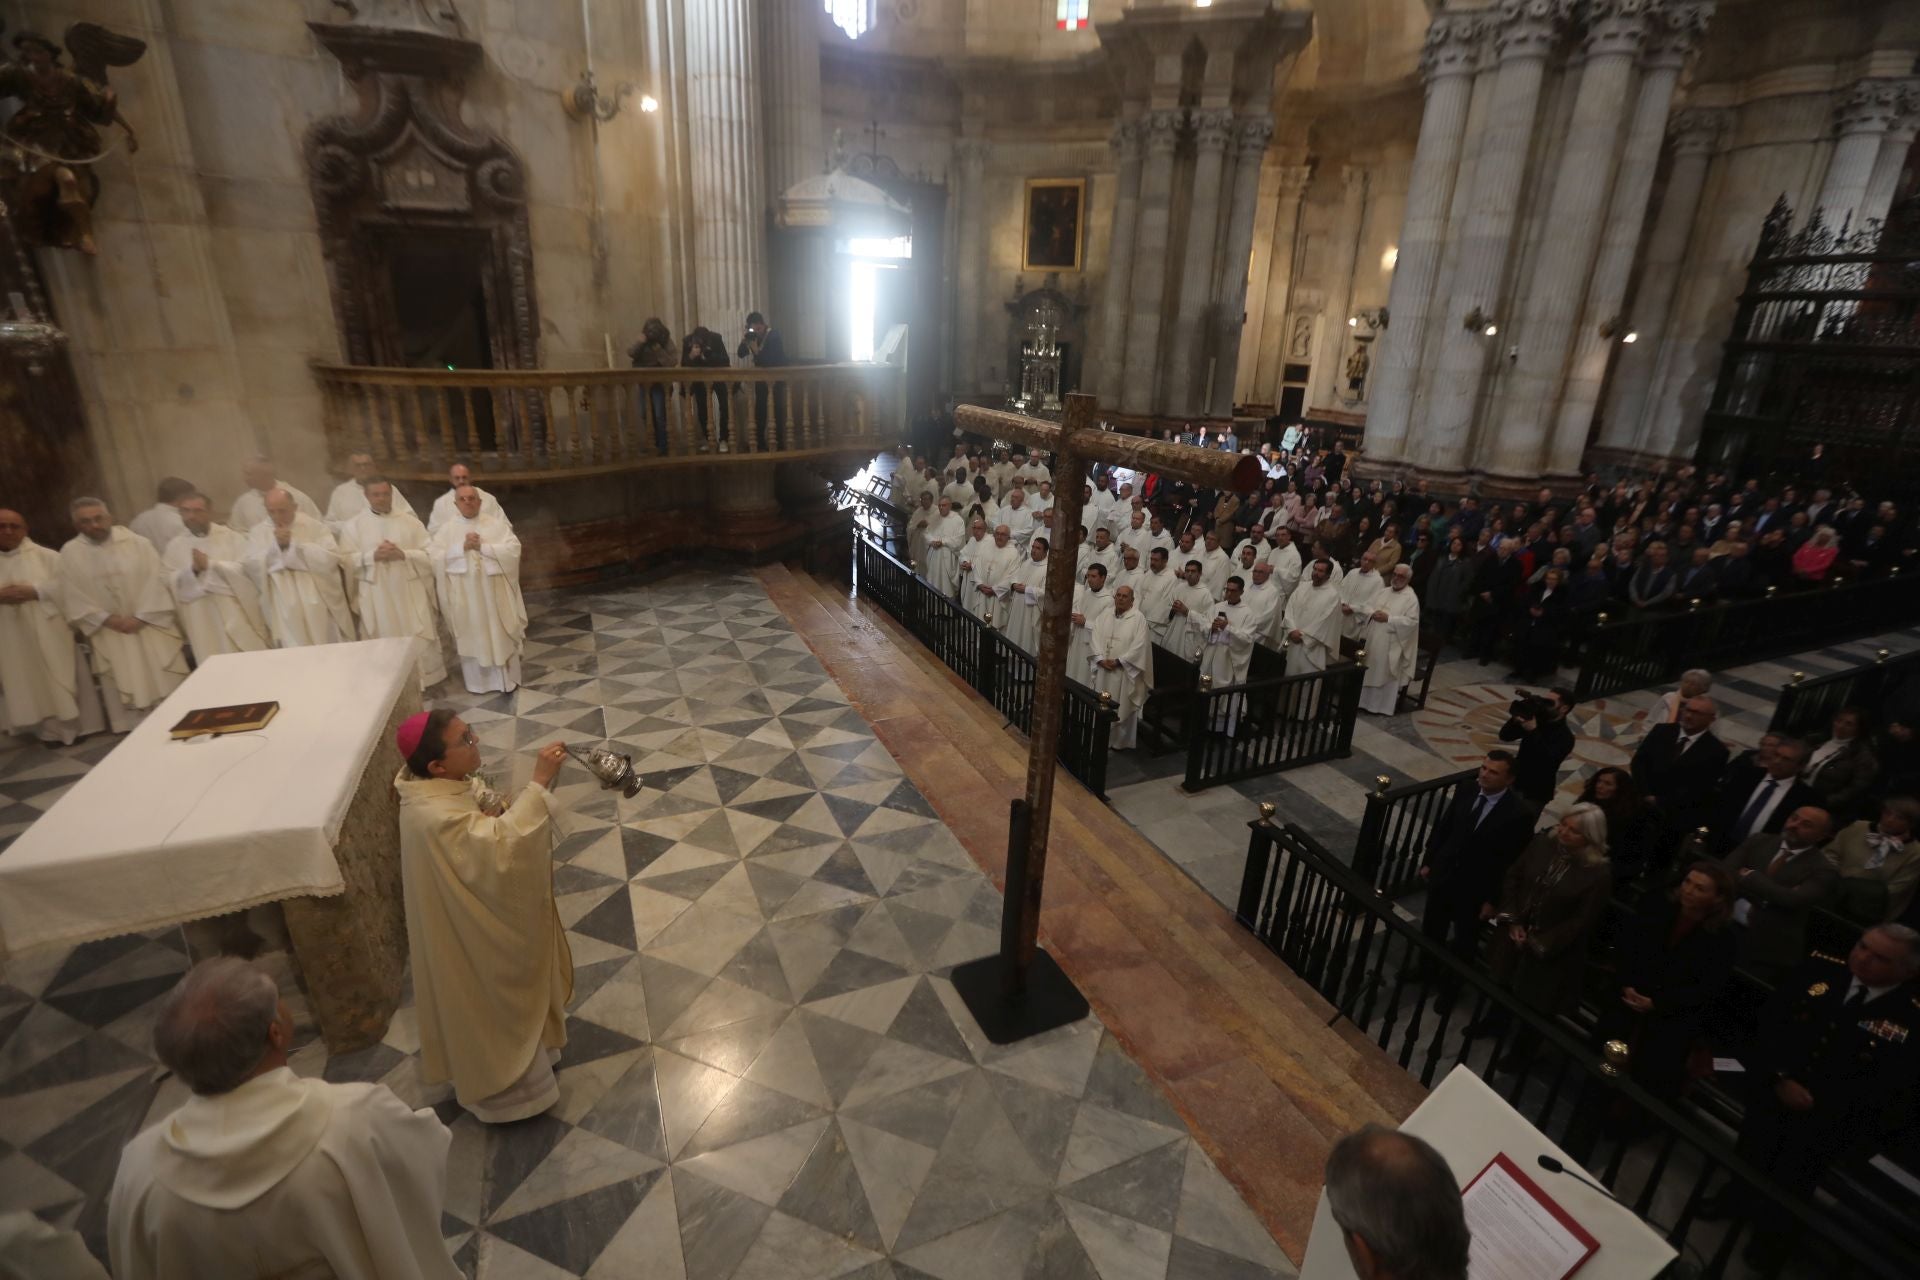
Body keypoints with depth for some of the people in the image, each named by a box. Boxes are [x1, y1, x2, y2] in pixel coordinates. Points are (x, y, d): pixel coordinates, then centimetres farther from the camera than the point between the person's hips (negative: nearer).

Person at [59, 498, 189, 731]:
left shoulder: (136, 543, -4)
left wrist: (140, 618, -14)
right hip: (109, 633, 1)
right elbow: (74, 598, -1)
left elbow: (155, 582, -8)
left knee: (169, 687, 1)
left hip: (150, 625, -1)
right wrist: (107, 619, -12)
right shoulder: (70, 553, 0)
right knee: (125, 690, 4)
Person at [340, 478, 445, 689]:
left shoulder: (410, 521, 4)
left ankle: (422, 685, 16)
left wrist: (403, 554, -16)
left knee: (419, 644, 4)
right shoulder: (354, 525, 3)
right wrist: (372, 556, -17)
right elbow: (346, 561, -2)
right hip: (376, 597, 0)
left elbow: (430, 556, -1)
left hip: (410, 594, 0)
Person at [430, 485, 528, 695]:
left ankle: (508, 678, 18)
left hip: (494, 591, -1)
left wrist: (482, 546, -16)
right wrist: (462, 547, -15)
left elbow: (513, 549, -9)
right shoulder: (446, 529, 3)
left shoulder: (497, 524, 0)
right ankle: (477, 681, 20)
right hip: (464, 594, 1)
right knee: (471, 637, 8)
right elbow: (432, 557, -4)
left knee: (501, 635, 6)